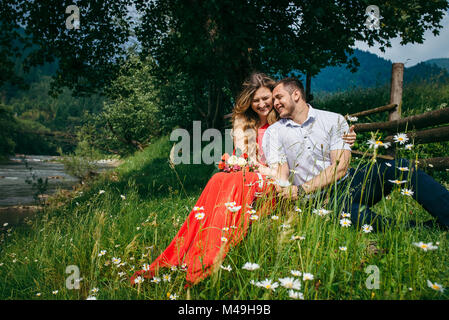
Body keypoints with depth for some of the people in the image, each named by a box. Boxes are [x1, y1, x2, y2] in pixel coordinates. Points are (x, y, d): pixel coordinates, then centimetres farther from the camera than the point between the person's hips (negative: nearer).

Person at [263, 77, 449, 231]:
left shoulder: (334, 120, 4)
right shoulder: (274, 132, 5)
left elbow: (340, 167, -9)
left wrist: (301, 190, -20)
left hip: (349, 183, 2)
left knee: (399, 168, -22)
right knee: (350, 212, -37)